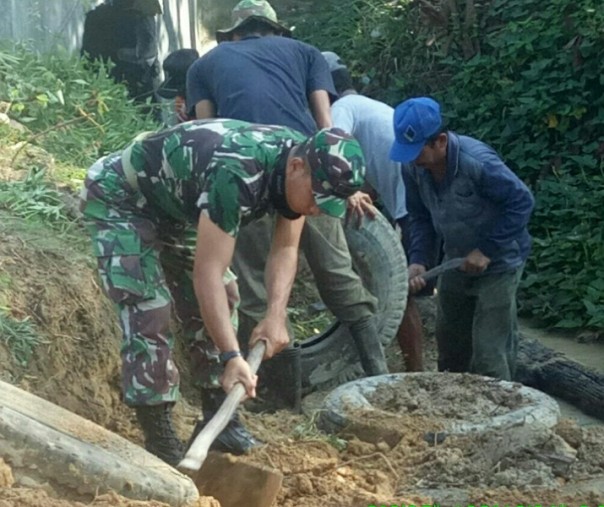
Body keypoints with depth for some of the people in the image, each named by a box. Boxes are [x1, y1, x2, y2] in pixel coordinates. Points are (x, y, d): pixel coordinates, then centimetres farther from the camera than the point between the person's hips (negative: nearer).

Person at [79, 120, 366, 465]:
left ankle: (218, 419, 13)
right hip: (119, 199, -8)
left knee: (219, 302, 5)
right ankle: (160, 440, -9)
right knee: (149, 313, -17)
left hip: (173, 203, 9)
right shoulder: (238, 174, -40)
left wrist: (276, 315, -21)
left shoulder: (299, 167, -15)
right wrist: (232, 357, -42)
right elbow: (208, 272, -40)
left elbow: (285, 249, -7)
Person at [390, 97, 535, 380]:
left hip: (498, 264, -6)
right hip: (457, 262, 7)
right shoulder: (413, 167, -13)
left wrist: (486, 250, -24)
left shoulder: (478, 162, -32)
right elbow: (420, 216, 0)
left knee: (489, 354, -8)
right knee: (450, 343, 20)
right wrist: (417, 260, -15)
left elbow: (522, 202, -23)